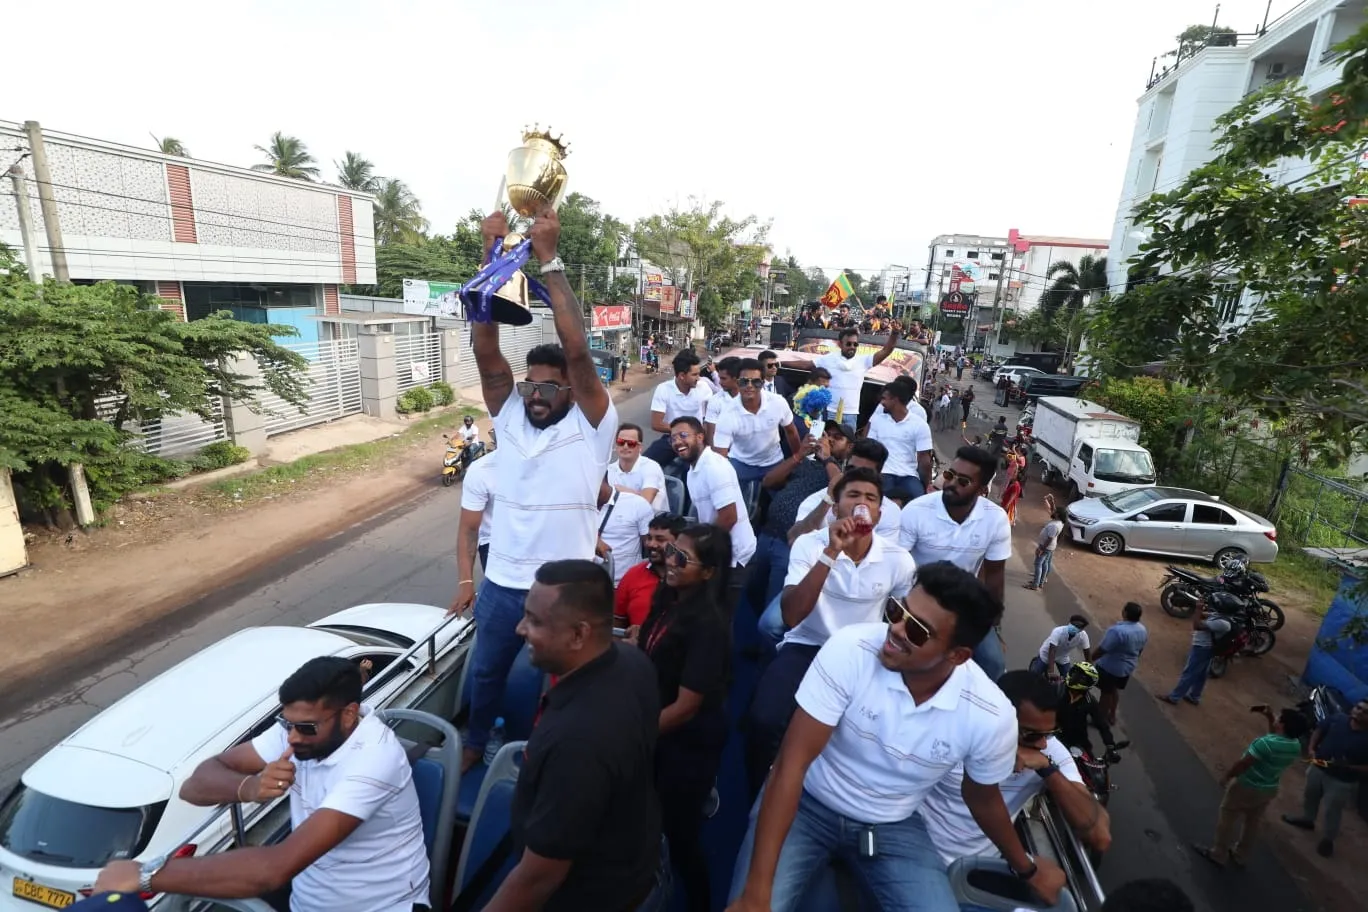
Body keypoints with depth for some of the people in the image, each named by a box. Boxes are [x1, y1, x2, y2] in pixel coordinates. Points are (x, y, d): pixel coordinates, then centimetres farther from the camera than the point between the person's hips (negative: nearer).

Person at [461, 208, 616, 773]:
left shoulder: (591, 427, -13)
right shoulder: (510, 418, -1)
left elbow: (577, 350, -26)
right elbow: (485, 350, -13)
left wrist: (549, 261, -24)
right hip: (503, 582, 5)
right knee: (486, 672, 28)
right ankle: (475, 742, 56)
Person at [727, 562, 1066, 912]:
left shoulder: (991, 716, -20)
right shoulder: (850, 650, -29)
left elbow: (982, 796, 4)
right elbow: (791, 764, -27)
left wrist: (1027, 868, 21)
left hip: (894, 828, 3)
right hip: (808, 803, -2)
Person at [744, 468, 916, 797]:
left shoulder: (899, 560, -4)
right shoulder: (810, 545, -11)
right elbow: (791, 617, -24)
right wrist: (831, 552, -29)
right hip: (807, 648, -2)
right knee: (763, 720, -25)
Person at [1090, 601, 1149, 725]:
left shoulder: (1117, 630, -33)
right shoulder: (1143, 630, -6)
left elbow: (1101, 649, -26)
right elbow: (1140, 650, 9)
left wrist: (1090, 659, -10)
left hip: (1109, 667, -7)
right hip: (1128, 668, 7)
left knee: (1106, 692, 11)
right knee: (1115, 690, 24)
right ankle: (1112, 715, 39)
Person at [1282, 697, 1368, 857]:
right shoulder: (1338, 718, -14)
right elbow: (1319, 730, 1)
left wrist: (1348, 767, -30)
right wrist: (1312, 748, -10)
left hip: (1342, 781, -4)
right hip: (1318, 767, 4)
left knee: (1332, 811, 13)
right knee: (1310, 796, 26)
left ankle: (1328, 839, 37)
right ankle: (1307, 819, 52)